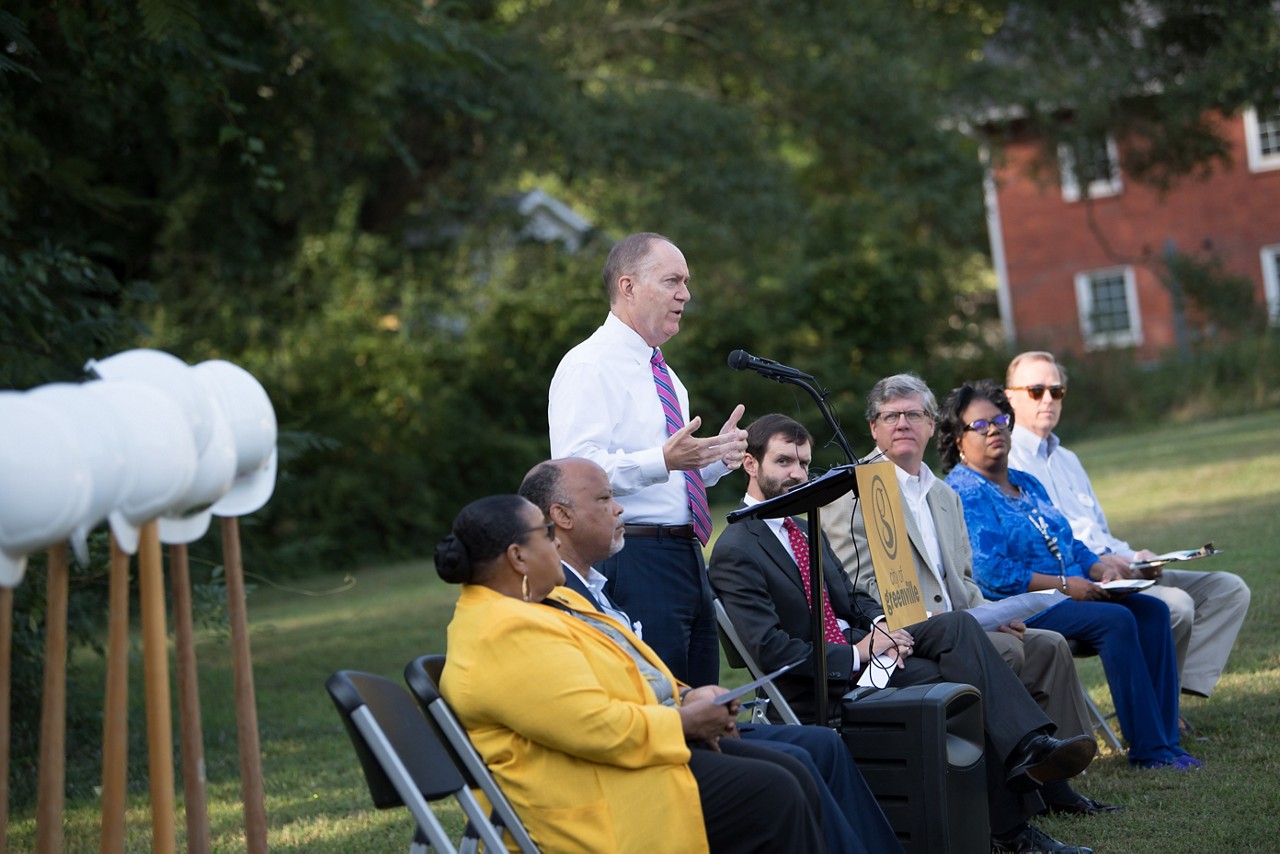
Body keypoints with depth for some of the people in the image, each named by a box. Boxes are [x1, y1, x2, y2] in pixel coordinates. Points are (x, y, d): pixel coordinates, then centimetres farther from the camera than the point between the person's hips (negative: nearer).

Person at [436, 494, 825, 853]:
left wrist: (684, 697, 4)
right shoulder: (506, 633, -21)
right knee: (771, 794, -16)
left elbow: (620, 679, 22)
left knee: (793, 776, 1)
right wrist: (685, 720, -12)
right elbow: (600, 728, -26)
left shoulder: (540, 602, 13)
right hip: (598, 800, -11)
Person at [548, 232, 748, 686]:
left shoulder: (663, 373, 21)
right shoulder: (589, 366, -8)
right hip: (635, 561, -9)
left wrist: (716, 457, 8)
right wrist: (663, 460, -31)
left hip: (689, 559, 9)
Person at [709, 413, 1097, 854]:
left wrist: (879, 629, -2)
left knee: (958, 624, -19)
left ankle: (1029, 748, -33)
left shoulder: (806, 531, 20)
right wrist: (854, 655, -19)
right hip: (823, 686, -8)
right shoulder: (735, 551, -10)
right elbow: (769, 648, -17)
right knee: (963, 682, -22)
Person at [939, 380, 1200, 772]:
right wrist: (1063, 585, -18)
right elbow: (992, 572, -18)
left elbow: (1070, 544, 23)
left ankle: (1164, 741, -15)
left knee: (1152, 610, -11)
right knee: (1115, 620, -27)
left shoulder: (1027, 484, 22)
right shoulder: (963, 492, -7)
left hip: (1072, 594, 8)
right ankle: (1147, 747, -24)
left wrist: (1101, 571, 2)